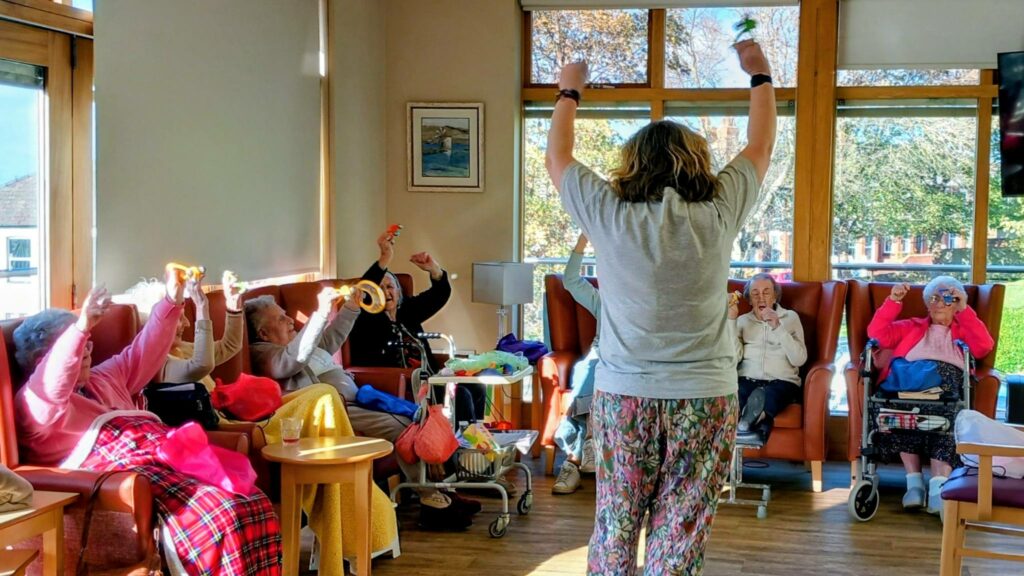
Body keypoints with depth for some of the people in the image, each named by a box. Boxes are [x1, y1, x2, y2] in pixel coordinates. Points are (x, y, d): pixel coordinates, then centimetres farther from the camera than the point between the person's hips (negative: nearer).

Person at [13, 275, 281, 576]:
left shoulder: (101, 379, 34)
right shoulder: (33, 401, 7)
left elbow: (143, 353, 37)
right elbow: (52, 386, -15)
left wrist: (172, 300, 26)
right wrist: (82, 326, -29)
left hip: (167, 453, 9)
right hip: (121, 465, -9)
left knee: (254, 505, -16)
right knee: (221, 516, -32)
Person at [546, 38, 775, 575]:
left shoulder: (608, 215, -7)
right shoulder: (718, 213, -6)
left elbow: (557, 156, 12)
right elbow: (760, 146, 12)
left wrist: (569, 92, 27)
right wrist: (760, 74, 27)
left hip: (622, 396, 1)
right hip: (704, 398, 0)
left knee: (615, 528, 13)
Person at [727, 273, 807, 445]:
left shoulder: (790, 317, 16)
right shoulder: (742, 320, 20)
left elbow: (799, 359, 1)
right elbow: (733, 358, 2)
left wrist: (778, 327, -8)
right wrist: (731, 320, -3)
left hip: (782, 382, -1)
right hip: (747, 380, 1)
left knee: (770, 394, -39)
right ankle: (758, 426, -55)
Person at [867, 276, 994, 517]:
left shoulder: (963, 330, 31)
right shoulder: (911, 327, 33)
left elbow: (985, 346, 9)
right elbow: (877, 334, 17)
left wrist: (965, 310, 7)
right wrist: (893, 301, 9)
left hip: (947, 382, 0)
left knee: (946, 412, -37)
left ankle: (938, 487, -46)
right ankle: (914, 480, -35)